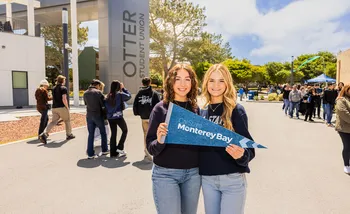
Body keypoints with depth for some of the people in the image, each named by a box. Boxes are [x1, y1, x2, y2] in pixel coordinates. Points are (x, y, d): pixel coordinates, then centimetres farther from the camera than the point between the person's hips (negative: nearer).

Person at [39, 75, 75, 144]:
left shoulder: (54, 88, 14)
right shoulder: (64, 88, -10)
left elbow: (53, 98, 19)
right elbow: (64, 99, -19)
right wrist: (67, 107, -10)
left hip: (54, 108, 6)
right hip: (62, 107, -6)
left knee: (53, 122, 3)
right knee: (67, 121, 11)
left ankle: (44, 133, -15)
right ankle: (69, 135, 22)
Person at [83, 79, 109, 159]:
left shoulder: (85, 93, 6)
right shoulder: (98, 92, -10)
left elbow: (86, 103, 14)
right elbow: (103, 103, -11)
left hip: (89, 116, 4)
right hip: (98, 115, -4)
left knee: (91, 134, 9)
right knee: (103, 133, 14)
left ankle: (90, 153, 8)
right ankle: (104, 150, 23)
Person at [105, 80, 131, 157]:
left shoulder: (108, 96, 6)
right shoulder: (120, 94, -11)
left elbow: (106, 106, 5)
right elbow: (129, 96, 1)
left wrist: (107, 115, 14)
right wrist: (123, 88, 7)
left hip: (110, 117, 6)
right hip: (118, 117, -5)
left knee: (113, 134, 12)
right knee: (125, 130, 14)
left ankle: (113, 152, 16)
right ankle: (120, 147, 6)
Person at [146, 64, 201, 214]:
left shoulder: (197, 109, 3)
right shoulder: (160, 108, -7)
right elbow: (150, 147, -8)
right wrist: (159, 141, -28)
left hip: (193, 173, 4)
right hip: (165, 174, -3)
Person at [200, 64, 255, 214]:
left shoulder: (236, 110, -8)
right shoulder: (202, 112, 4)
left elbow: (249, 147, -10)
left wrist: (241, 155, -29)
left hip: (233, 179, -4)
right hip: (207, 179, 4)